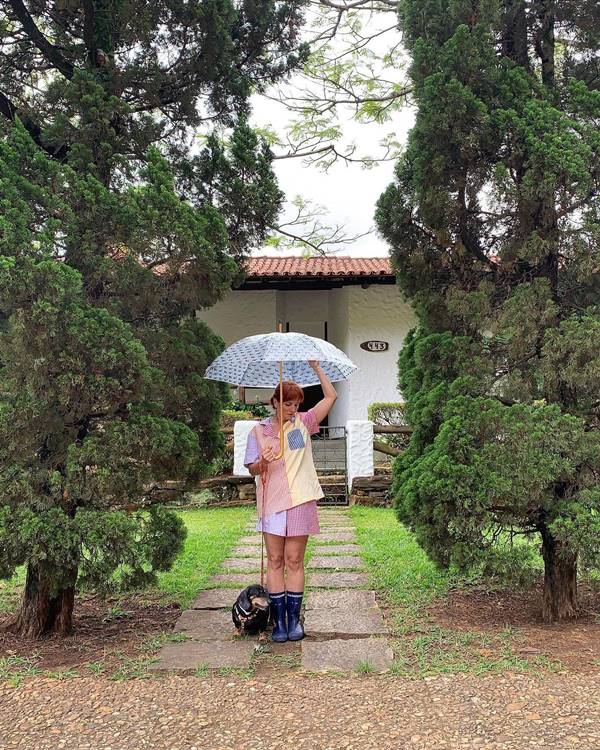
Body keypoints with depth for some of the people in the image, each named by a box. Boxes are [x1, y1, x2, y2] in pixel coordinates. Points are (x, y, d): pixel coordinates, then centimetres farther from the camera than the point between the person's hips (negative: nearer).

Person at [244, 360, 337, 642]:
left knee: (294, 561, 6)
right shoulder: (259, 431, 3)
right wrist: (263, 463, -17)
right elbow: (252, 469, 5)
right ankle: (279, 620, 12)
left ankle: (294, 618, 14)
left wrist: (317, 367, 0)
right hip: (272, 502, 0)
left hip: (300, 501, 0)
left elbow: (331, 396, 4)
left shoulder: (303, 422, 6)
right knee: (275, 561, 5)